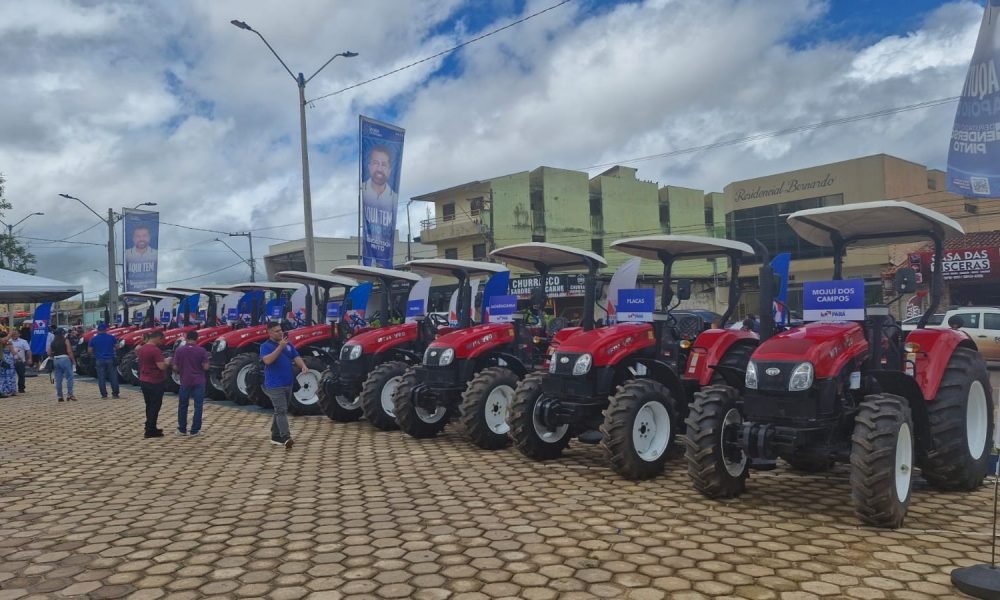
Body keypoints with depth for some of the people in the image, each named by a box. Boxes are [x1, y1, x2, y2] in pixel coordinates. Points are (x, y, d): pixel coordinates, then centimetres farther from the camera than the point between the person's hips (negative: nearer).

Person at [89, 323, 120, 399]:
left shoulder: (93, 339, -1)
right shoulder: (111, 337, -2)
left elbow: (90, 351, 2)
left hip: (99, 360, 0)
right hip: (110, 359, 0)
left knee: (101, 378, 5)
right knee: (113, 377, 5)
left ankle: (104, 394, 5)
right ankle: (115, 393, 5)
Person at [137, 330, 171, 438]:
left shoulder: (141, 348, 7)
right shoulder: (155, 350, -21)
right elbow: (161, 367, -25)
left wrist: (162, 361, 19)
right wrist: (167, 362, -5)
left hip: (144, 381, 9)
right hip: (155, 382, -9)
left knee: (149, 405, 17)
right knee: (155, 406, 0)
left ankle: (151, 428, 25)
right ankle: (150, 431, 3)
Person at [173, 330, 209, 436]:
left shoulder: (179, 351, -4)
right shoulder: (202, 350, -8)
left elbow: (175, 368, -3)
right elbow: (205, 367, -10)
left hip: (185, 381, 2)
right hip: (199, 382, -1)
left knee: (182, 406, 14)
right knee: (198, 406, 4)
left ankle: (182, 429, 18)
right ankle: (195, 430, 3)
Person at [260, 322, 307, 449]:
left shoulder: (288, 344, 11)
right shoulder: (266, 346, -7)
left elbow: (296, 357, 6)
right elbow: (267, 360, -25)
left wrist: (303, 366, -15)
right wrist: (280, 347, -30)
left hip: (288, 384, 7)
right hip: (275, 385, -7)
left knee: (280, 411, 14)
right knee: (281, 411, -13)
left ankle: (276, 436, 25)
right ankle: (286, 438, -20)